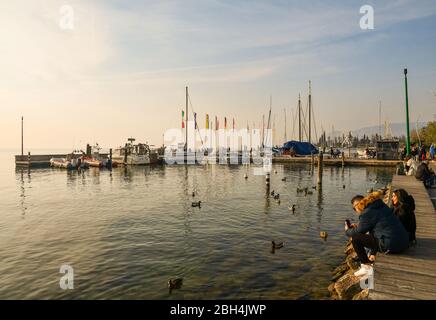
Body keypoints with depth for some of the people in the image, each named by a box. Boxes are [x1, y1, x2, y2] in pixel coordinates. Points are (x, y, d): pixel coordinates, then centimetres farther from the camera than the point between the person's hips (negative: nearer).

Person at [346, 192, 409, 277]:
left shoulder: (367, 213, -12)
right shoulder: (381, 206, 16)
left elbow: (359, 231, -3)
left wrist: (347, 231, 16)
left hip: (392, 245, -9)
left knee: (355, 238, -3)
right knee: (372, 235, 33)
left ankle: (366, 266, 8)